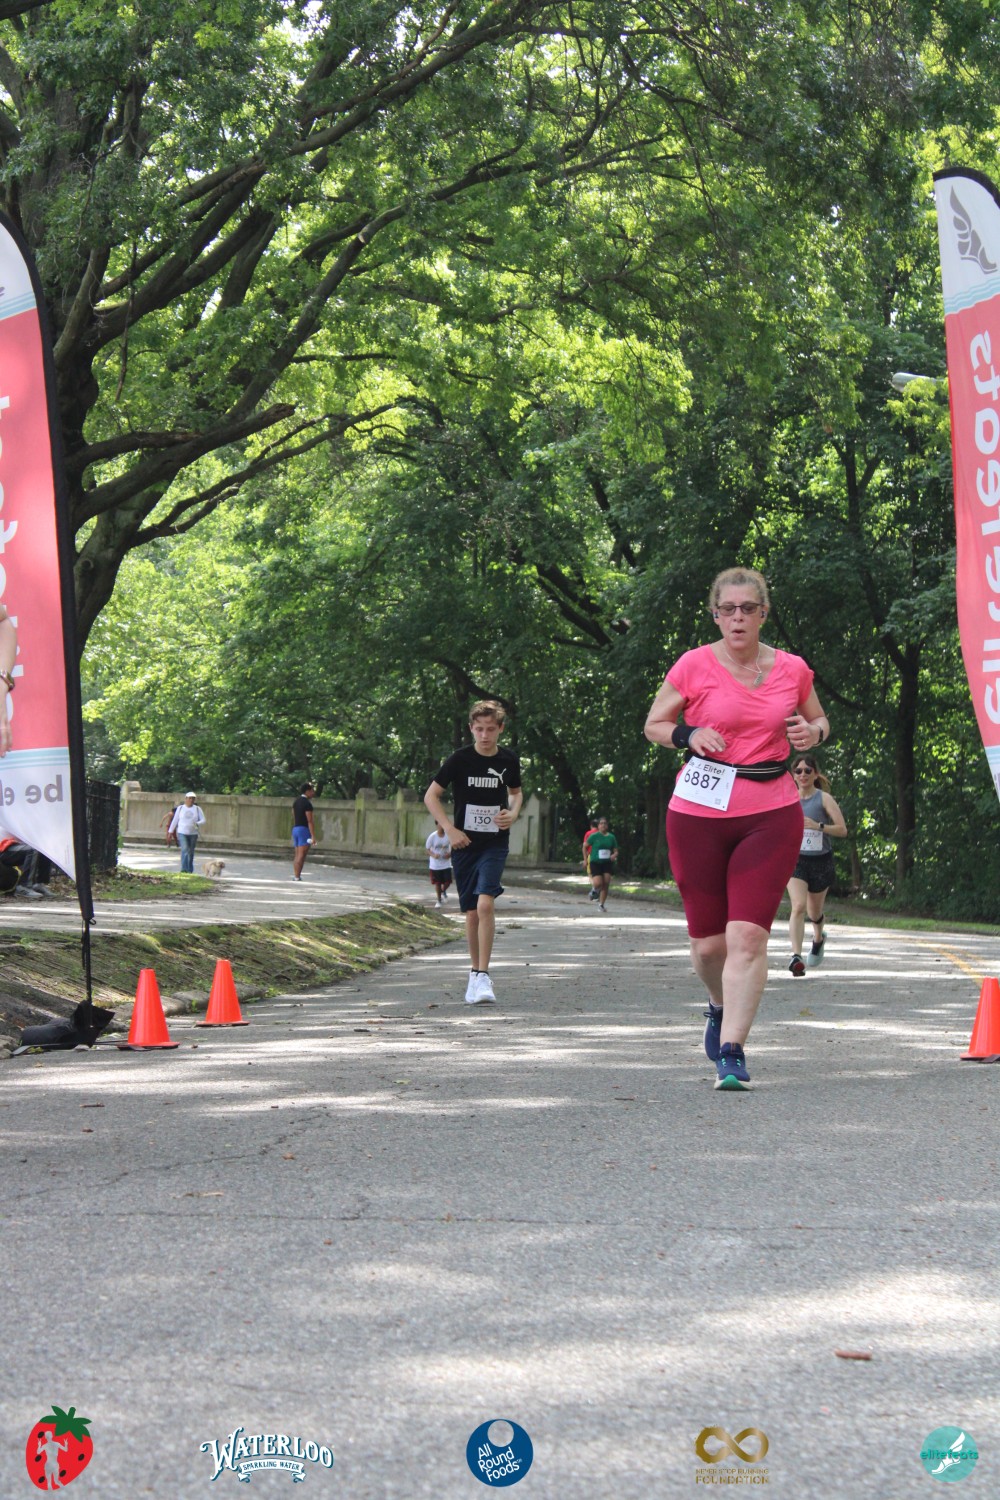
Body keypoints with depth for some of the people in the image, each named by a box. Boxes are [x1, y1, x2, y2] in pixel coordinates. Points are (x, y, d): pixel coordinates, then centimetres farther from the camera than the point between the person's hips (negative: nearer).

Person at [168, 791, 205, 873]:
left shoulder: (197, 809, 5)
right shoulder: (180, 808, 5)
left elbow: (203, 820, 1)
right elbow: (175, 820, 10)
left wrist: (197, 824, -21)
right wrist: (170, 831, 11)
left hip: (193, 834, 2)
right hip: (182, 833, -2)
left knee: (191, 852, 8)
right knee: (184, 850, -18)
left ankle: (190, 870, 19)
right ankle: (184, 869, -24)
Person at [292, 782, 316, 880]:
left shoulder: (296, 801, 13)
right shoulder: (307, 803, -13)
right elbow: (310, 821, -17)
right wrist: (313, 836, -18)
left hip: (295, 829, 8)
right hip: (304, 829, -8)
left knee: (297, 855, 10)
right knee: (301, 855, -8)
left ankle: (295, 875, 8)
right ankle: (297, 877, -12)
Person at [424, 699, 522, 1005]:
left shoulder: (508, 761, 1)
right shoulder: (460, 759, -6)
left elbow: (516, 792, 21)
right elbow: (431, 796, -2)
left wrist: (513, 813, 0)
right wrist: (450, 829, -12)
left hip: (495, 844, 0)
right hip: (464, 844, 0)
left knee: (485, 903, -19)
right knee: (472, 912, 6)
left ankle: (483, 975, -17)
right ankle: (474, 971, 24)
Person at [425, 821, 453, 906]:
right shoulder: (432, 836, -12)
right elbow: (427, 848, -3)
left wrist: (450, 854, -15)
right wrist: (433, 855, -23)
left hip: (446, 863, 1)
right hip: (435, 864, -1)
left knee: (447, 882, -3)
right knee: (437, 883, 5)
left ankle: (444, 891, 32)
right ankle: (439, 900, 23)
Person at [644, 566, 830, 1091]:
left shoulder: (792, 669, 5)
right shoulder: (695, 665, -1)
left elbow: (818, 719, 22)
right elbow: (653, 724, 9)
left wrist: (813, 732, -2)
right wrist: (688, 735, -12)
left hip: (771, 816, 0)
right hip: (699, 815, 0)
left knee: (748, 935, -12)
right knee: (707, 940, 6)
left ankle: (732, 1051, -8)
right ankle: (720, 1006, 39)